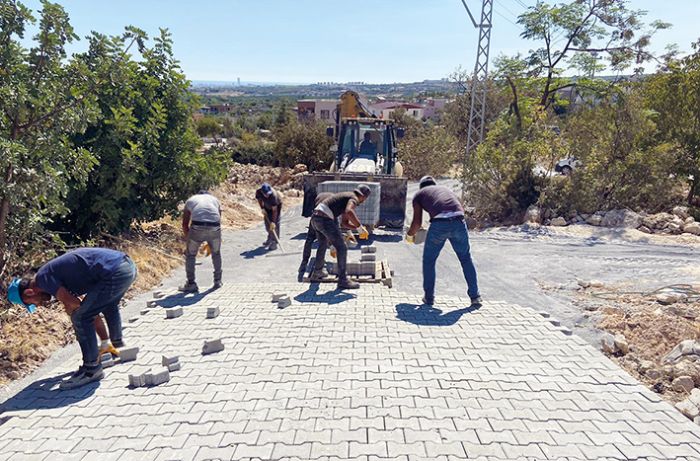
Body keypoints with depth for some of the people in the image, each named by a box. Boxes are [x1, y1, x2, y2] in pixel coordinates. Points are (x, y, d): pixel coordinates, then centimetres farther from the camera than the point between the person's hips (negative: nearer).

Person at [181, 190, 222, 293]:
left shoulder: (190, 200, 28)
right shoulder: (214, 199, 32)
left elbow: (185, 224, 24)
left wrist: (188, 239, 35)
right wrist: (210, 244, 36)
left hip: (197, 227, -2)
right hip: (214, 227, 2)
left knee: (190, 254, 17)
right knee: (216, 253, 24)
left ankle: (191, 284, 16)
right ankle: (217, 281, 31)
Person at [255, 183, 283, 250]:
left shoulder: (273, 195, -42)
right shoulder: (258, 192, -29)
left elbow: (274, 210, -38)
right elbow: (259, 199, -1)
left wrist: (273, 222, -39)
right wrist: (262, 208, -9)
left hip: (277, 205, -5)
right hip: (267, 206, 5)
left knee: (275, 224, -15)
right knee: (267, 222, 11)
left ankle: (274, 242, -12)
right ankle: (270, 239, 31)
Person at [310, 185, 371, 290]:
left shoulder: (347, 197, 28)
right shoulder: (354, 198, -2)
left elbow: (344, 222, 31)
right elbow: (349, 212, -27)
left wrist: (358, 227, 20)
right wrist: (359, 226, -15)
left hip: (315, 218, 10)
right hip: (325, 219, -10)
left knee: (323, 244, 30)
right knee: (341, 248, -3)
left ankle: (317, 273, 43)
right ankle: (343, 280, -2)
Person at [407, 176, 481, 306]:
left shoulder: (419, 194, 25)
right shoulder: (446, 189, 36)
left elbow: (417, 222, 16)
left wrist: (410, 234, 33)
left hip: (439, 223, -3)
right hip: (458, 222, 3)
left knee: (429, 261, 18)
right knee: (466, 259, 21)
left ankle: (429, 297, 21)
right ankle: (475, 296, 23)